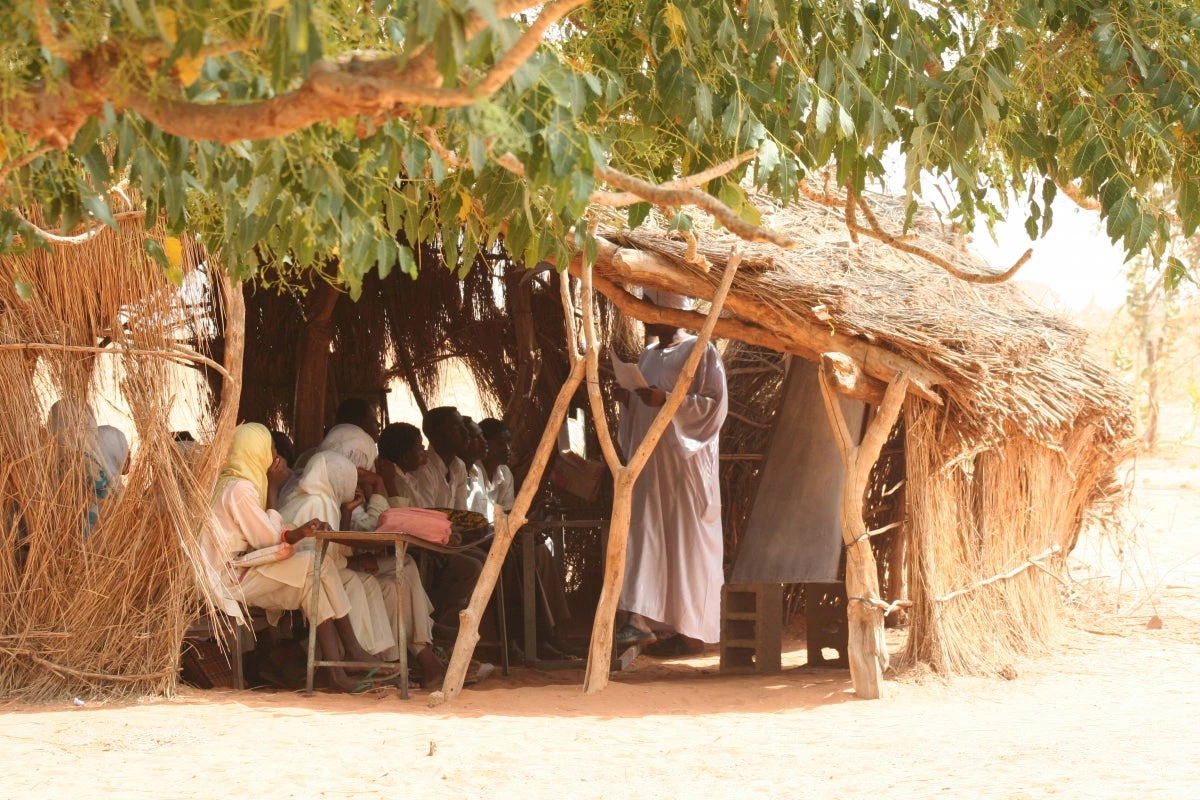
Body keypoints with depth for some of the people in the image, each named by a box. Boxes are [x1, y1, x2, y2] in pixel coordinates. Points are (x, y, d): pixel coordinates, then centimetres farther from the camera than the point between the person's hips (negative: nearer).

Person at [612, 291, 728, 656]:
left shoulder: (700, 352, -5)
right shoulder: (648, 355, 17)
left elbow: (715, 404, -12)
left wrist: (667, 401, -21)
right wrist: (629, 400, 3)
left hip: (684, 459, -7)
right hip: (649, 461, 7)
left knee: (686, 541, -4)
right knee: (644, 536, -1)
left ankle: (692, 633, 0)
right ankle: (641, 622, -5)